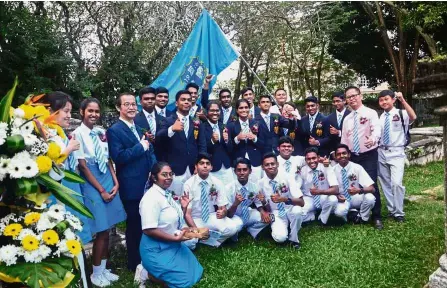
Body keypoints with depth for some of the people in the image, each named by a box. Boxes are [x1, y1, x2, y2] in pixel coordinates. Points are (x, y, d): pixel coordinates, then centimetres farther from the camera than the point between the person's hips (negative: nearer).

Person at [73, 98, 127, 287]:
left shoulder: (101, 133, 7)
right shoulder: (77, 134, -10)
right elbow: (82, 166, -12)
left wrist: (115, 182, 0)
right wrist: (101, 190, -11)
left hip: (108, 181, 6)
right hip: (91, 184, -5)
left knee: (107, 230, 11)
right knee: (101, 231, 0)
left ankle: (103, 269, 27)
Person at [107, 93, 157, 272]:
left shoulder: (140, 128, 15)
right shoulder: (114, 130, -10)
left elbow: (150, 152, 18)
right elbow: (118, 157, -22)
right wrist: (140, 146, -16)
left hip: (149, 184, 7)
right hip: (132, 187, -7)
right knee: (134, 225, 8)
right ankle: (134, 263, 26)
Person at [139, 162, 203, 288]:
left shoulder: (167, 194, 6)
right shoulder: (152, 197, -22)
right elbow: (149, 230, -27)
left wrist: (183, 207, -3)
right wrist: (175, 238, -24)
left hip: (173, 245, 9)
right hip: (157, 250, -9)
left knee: (195, 273, 13)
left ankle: (154, 271, 18)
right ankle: (148, 273, 5)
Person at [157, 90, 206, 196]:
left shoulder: (197, 123, 12)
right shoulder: (167, 121, 2)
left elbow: (202, 145, 10)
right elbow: (158, 139, -14)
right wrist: (172, 129, -33)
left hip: (194, 171, 3)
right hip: (175, 171, -3)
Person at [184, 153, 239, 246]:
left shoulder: (217, 183, -6)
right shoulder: (189, 184, -13)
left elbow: (223, 208, -4)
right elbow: (187, 213, -16)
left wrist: (223, 212, -29)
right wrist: (196, 229, -32)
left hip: (211, 217, 2)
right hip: (195, 220, -1)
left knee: (233, 227, -27)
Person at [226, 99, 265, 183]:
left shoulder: (256, 124, 7)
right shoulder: (231, 125, 3)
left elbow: (263, 145, 7)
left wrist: (255, 138, -10)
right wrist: (237, 138, -15)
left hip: (255, 163, 1)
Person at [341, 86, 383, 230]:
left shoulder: (370, 113, -7)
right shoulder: (347, 119, 10)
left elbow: (377, 129, -26)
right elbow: (344, 139, 13)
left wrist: (373, 139, -47)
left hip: (368, 155, -5)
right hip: (352, 156, 6)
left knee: (371, 185, -10)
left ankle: (377, 217, 3)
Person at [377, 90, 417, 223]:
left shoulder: (401, 114, -6)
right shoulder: (379, 117, 6)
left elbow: (413, 117, -27)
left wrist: (403, 100, -31)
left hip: (396, 153, -5)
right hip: (381, 152, 5)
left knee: (396, 183, -15)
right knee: (385, 184, 12)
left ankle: (399, 213, 2)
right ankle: (391, 210, 27)